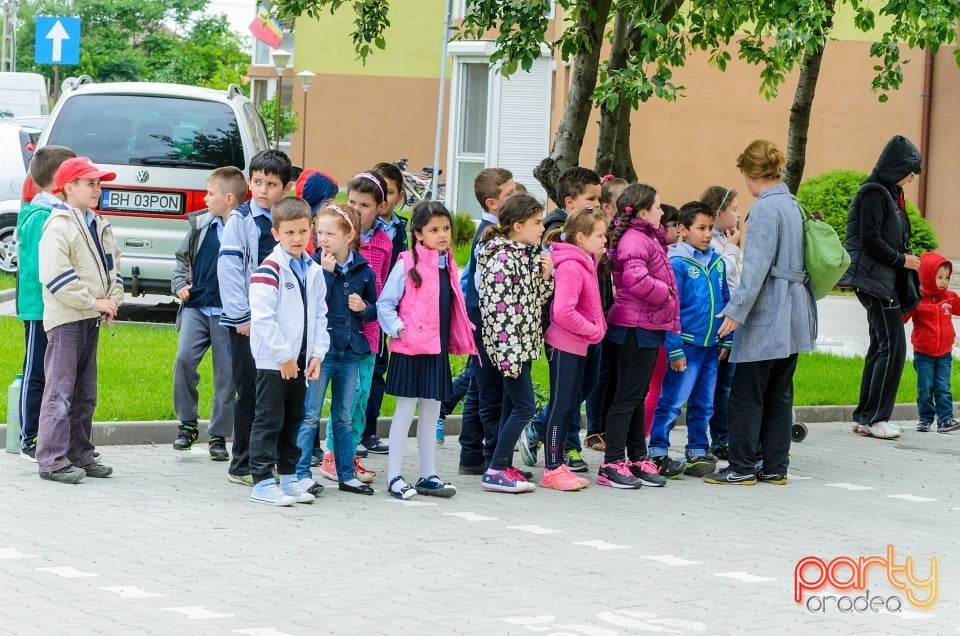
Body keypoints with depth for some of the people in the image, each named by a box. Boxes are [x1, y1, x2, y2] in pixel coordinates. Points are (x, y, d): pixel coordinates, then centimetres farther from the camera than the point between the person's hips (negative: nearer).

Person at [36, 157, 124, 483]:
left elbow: (112, 264, 20)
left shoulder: (99, 226, 15)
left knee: (85, 393, 13)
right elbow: (56, 277, -19)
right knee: (60, 390, -9)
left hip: (91, 320, 9)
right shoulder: (58, 227, -11)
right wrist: (94, 301, -17)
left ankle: (81, 455, 19)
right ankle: (52, 460, -9)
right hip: (65, 318, -9)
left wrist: (112, 300, 2)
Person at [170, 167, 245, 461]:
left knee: (226, 374, 2)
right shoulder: (200, 224, 8)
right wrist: (180, 284, 5)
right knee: (184, 359, -13)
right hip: (197, 307, 3)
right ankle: (187, 424, 3)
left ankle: (218, 436, 13)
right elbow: (182, 257, 21)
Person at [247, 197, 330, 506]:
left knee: (293, 421, 14)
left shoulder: (313, 271, 10)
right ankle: (262, 482, 0)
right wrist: (284, 356, -18)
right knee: (269, 421, -3)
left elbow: (319, 316, 15)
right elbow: (262, 318, -19)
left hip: (300, 361, 7)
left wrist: (317, 354, 3)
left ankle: (288, 477, 24)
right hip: (273, 361, -7)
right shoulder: (269, 270, -13)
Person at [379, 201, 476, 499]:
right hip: (411, 350, -6)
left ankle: (428, 475, 19)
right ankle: (394, 477, 4)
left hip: (438, 349, 6)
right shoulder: (408, 265, -11)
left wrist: (459, 340, 9)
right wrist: (399, 330, -18)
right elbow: (384, 305, -10)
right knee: (405, 411, -1)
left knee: (431, 412, 12)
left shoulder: (448, 265, 9)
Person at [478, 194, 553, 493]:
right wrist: (507, 354, -24)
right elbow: (497, 310, -22)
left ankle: (504, 466, 18)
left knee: (512, 405, 12)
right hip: (508, 343, -9)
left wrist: (545, 276, 0)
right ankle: (496, 471, -5)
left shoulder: (528, 256, 11)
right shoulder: (503, 260, -17)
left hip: (524, 342, 9)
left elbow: (537, 299, 18)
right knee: (525, 406, -8)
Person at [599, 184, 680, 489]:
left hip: (647, 326, 10)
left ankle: (638, 458, 23)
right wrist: (665, 295, -18)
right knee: (628, 395, -8)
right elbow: (636, 278, -30)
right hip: (636, 326, -10)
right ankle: (612, 464, -6)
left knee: (638, 395, 15)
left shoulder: (647, 238, 16)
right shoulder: (634, 240, -17)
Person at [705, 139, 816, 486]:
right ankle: (775, 467, 13)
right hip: (794, 313, 9)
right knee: (780, 393, 11)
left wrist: (736, 310, -19)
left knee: (746, 393, -2)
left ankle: (742, 467, 1)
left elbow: (757, 266, -20)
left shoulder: (765, 208, -14)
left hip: (767, 314, -9)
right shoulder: (792, 205, 13)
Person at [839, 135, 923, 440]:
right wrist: (902, 260, -10)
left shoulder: (890, 195, 18)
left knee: (881, 347, 10)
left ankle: (865, 417, 14)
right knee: (892, 347, -11)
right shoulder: (874, 194, -13)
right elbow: (871, 241, -19)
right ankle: (876, 418, -8)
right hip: (877, 281, -10)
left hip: (885, 283, 10)